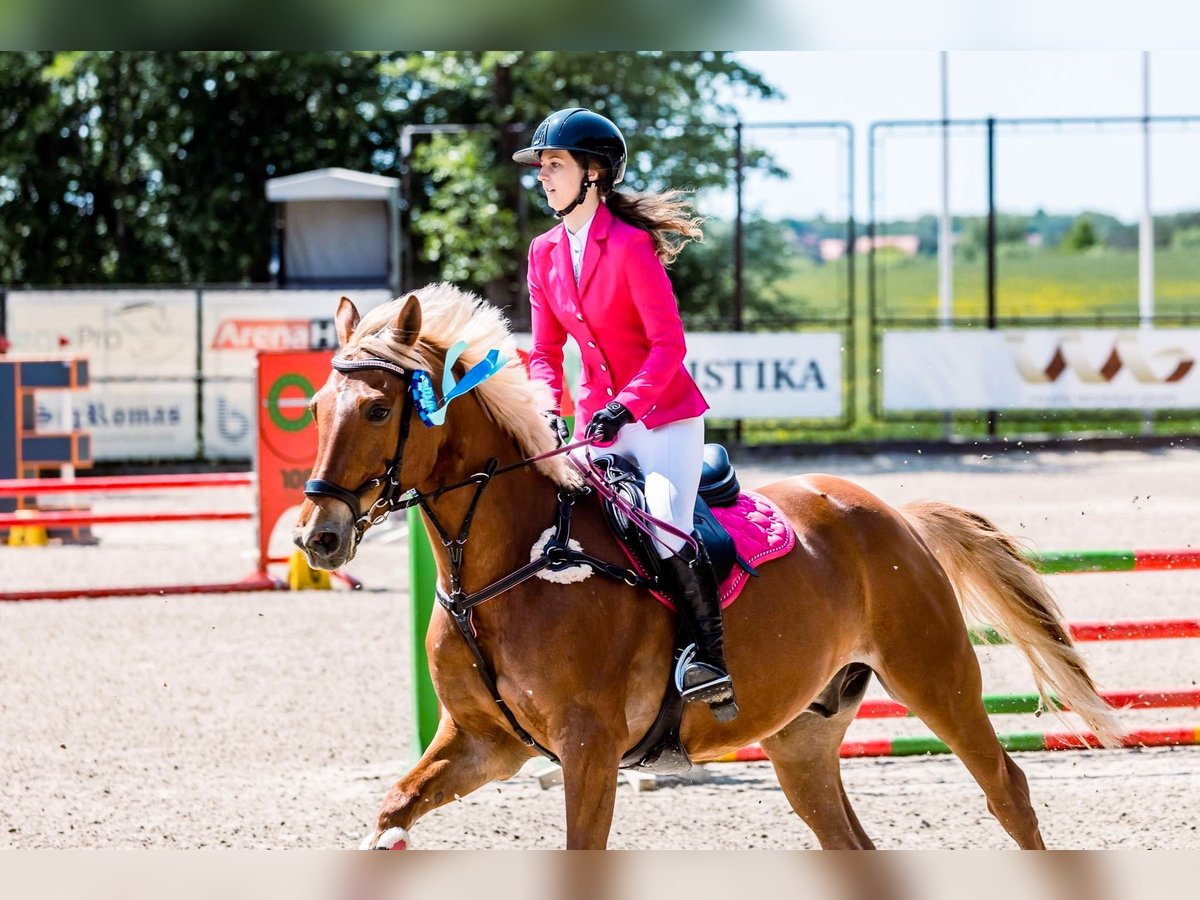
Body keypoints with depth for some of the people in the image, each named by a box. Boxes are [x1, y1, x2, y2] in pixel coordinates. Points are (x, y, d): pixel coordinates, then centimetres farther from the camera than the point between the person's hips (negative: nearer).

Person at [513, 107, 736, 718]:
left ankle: (710, 660, -23)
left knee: (666, 524, -26)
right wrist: (548, 413, -7)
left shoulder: (631, 244, -13)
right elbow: (546, 350, 11)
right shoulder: (545, 253, 8)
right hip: (598, 419, 7)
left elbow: (668, 344, -16)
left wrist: (625, 406, -27)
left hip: (663, 414, -7)